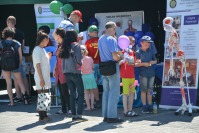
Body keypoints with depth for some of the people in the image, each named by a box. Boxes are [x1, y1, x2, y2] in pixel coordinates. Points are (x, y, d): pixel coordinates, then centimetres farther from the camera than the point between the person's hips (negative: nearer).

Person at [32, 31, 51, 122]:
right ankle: (42, 116, -1)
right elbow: (37, 65, -18)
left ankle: (44, 115, 16)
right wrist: (41, 79, -20)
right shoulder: (37, 50, -13)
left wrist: (48, 57, 8)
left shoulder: (42, 49, 15)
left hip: (45, 77, 9)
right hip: (41, 77, -9)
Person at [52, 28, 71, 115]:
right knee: (61, 91, 9)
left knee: (65, 91, -7)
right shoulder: (59, 45, 15)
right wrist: (55, 70, 20)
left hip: (63, 72, -8)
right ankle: (64, 109, 14)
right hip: (58, 72, 9)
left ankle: (70, 108, -1)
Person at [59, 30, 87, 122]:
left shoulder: (64, 47, 8)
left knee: (72, 94, 10)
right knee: (80, 93, 0)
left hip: (67, 73, 6)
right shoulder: (76, 46, -8)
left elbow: (62, 57, 4)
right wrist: (80, 64, 3)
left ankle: (74, 115, 10)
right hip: (75, 72, -6)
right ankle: (79, 115, -9)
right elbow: (79, 58, -15)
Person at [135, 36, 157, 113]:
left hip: (151, 73, 4)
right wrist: (143, 64, -17)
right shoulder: (138, 52, -2)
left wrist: (153, 62, -3)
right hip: (143, 74, -4)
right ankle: (144, 107, 2)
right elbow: (135, 64, -5)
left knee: (150, 90, 8)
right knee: (144, 90, -2)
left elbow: (155, 60, 19)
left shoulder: (150, 51, 10)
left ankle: (150, 106, 14)